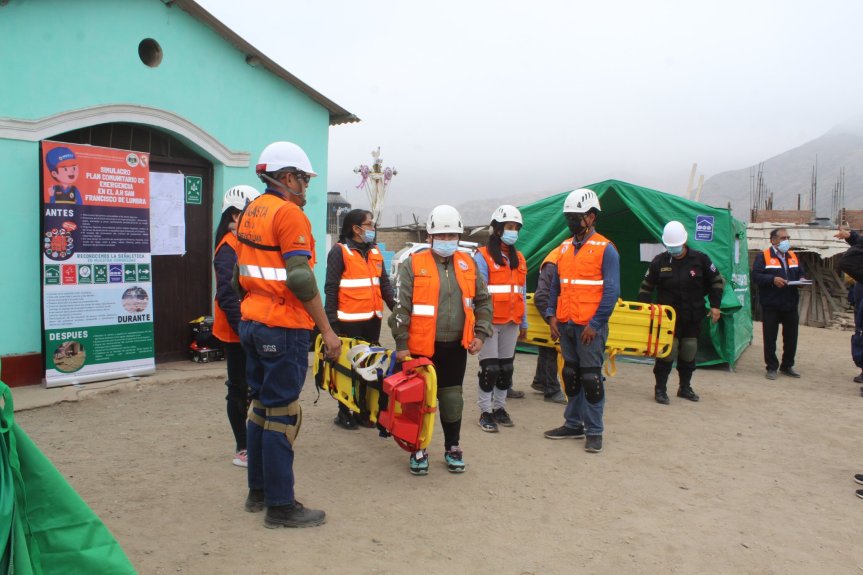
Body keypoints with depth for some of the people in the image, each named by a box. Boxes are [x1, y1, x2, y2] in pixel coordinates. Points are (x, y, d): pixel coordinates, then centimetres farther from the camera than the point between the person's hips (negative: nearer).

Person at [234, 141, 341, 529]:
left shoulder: (250, 213, 15)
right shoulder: (289, 213, -12)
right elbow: (301, 279, -20)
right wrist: (327, 331, -16)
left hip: (252, 324, 9)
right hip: (283, 329, -9)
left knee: (261, 407, 17)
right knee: (282, 415, -2)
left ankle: (258, 491, 28)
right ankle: (280, 506, 7)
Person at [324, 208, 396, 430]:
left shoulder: (375, 252, 14)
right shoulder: (340, 251, -6)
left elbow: (384, 283, 15)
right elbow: (331, 287, -9)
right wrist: (332, 320, -13)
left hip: (373, 320, 6)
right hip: (349, 321, -6)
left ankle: (365, 410, 24)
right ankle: (344, 413, 17)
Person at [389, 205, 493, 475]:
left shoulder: (468, 264, 7)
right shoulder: (413, 265, -5)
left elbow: (483, 302, 12)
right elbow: (401, 307, -7)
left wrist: (480, 333, 2)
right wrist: (401, 344, -9)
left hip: (457, 346, 3)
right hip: (423, 346, -3)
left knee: (452, 397, 12)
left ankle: (452, 448, 28)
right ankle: (419, 449, 24)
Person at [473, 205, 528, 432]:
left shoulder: (519, 259, 14)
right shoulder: (483, 256, -8)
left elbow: (521, 293, 15)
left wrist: (524, 323, 14)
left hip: (511, 323, 6)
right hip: (490, 322, -6)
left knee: (507, 367, 12)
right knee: (490, 368, -3)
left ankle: (499, 407, 24)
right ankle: (485, 412, 8)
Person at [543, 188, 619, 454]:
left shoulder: (605, 249, -7)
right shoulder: (564, 248, 12)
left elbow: (611, 290, -10)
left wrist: (594, 324, -15)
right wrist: (552, 315, 4)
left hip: (590, 326, -6)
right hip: (566, 324, 6)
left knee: (591, 378, -1)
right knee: (570, 376, 14)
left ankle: (594, 431, 10)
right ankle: (573, 424, 26)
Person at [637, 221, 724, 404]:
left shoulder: (700, 259, -4)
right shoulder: (659, 262, -5)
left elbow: (717, 282, 7)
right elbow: (646, 287, 4)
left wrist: (715, 305, 1)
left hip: (693, 317, 2)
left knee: (689, 353, 11)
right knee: (667, 352, -6)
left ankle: (685, 387, 27)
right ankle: (660, 389, 5)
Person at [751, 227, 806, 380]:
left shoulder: (793, 257, 15)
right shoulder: (763, 256, -5)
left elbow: (801, 273, 18)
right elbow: (755, 276, -14)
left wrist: (801, 280, -4)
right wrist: (772, 279, -25)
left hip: (790, 304, 6)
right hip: (771, 305, -6)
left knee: (791, 337, 12)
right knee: (770, 338, 2)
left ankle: (787, 366, 27)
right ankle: (772, 367, 13)